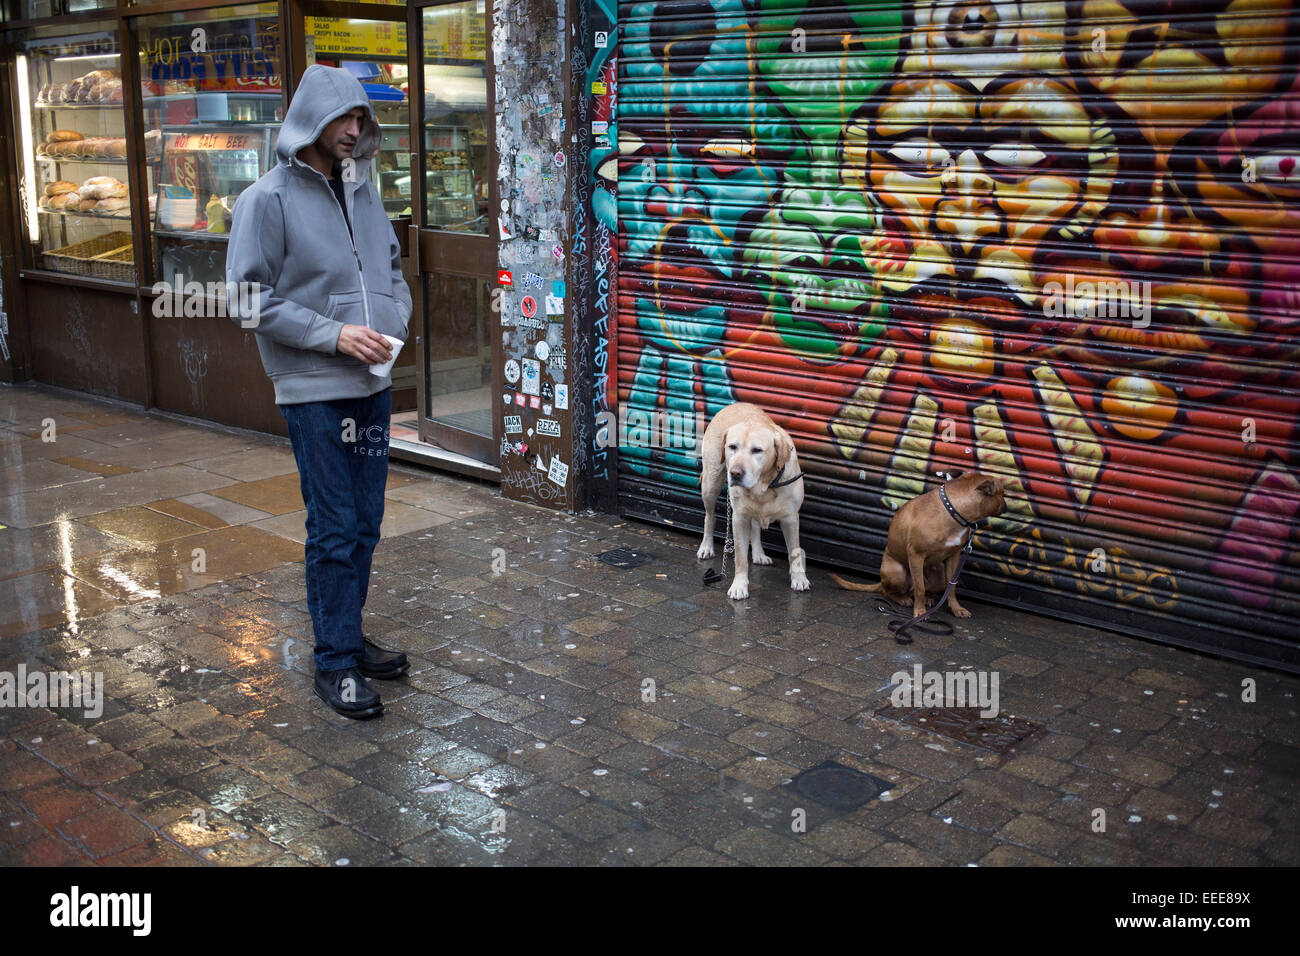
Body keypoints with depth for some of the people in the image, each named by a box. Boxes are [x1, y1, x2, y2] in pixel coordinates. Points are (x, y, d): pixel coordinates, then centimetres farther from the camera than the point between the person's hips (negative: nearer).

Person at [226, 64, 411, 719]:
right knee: (334, 530, -3)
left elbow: (393, 268, 21)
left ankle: (348, 636, 29)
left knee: (365, 524, 13)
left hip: (373, 386, 6)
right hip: (314, 391, -6)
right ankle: (336, 663, 9)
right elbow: (250, 301, -10)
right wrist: (332, 334, -17)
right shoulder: (267, 199, -7)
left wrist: (395, 322, 1)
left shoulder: (363, 192, 10)